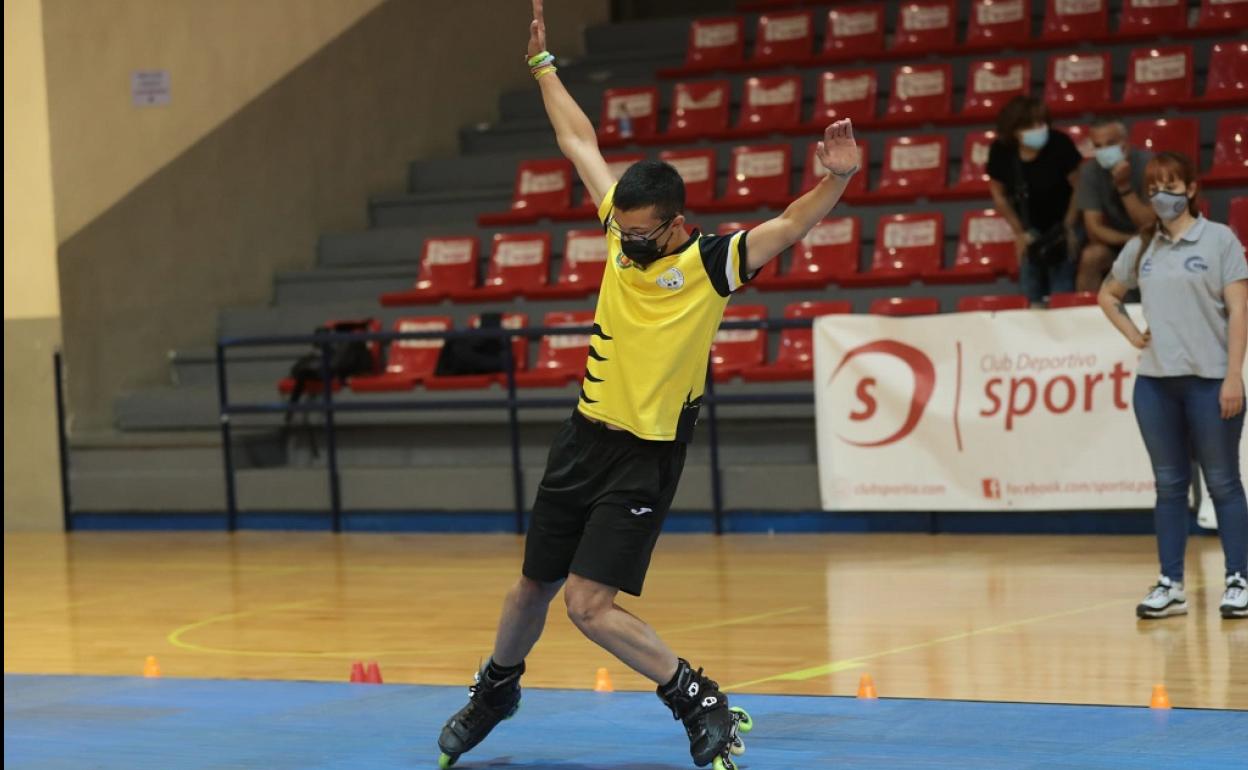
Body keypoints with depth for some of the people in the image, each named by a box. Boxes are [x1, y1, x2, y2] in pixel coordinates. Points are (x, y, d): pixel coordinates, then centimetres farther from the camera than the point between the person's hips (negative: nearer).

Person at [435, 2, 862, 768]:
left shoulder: (709, 262, -14)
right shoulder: (625, 230, 1)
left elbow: (791, 225, -27)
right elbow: (581, 142, 13)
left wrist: (837, 180, -45)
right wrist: (544, 64, 20)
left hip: (645, 459, -6)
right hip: (585, 439, 6)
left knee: (589, 603, -14)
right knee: (534, 587, 19)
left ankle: (704, 705, -3)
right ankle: (498, 686, 45)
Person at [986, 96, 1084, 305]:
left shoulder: (1059, 144, -27)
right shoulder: (1000, 151, -19)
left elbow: (1079, 187, -16)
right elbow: (999, 194, -2)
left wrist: (1068, 228, -12)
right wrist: (1019, 232, 0)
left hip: (1060, 223, -3)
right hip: (1030, 227, 3)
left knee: (1062, 294, -11)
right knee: (1032, 293, 2)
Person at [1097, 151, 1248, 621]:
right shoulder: (1141, 247, 11)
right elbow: (1108, 295, 27)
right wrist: (1132, 334, 9)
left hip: (1209, 379, -4)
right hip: (1155, 381, 4)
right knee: (1169, 485, 7)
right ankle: (1170, 586, 10)